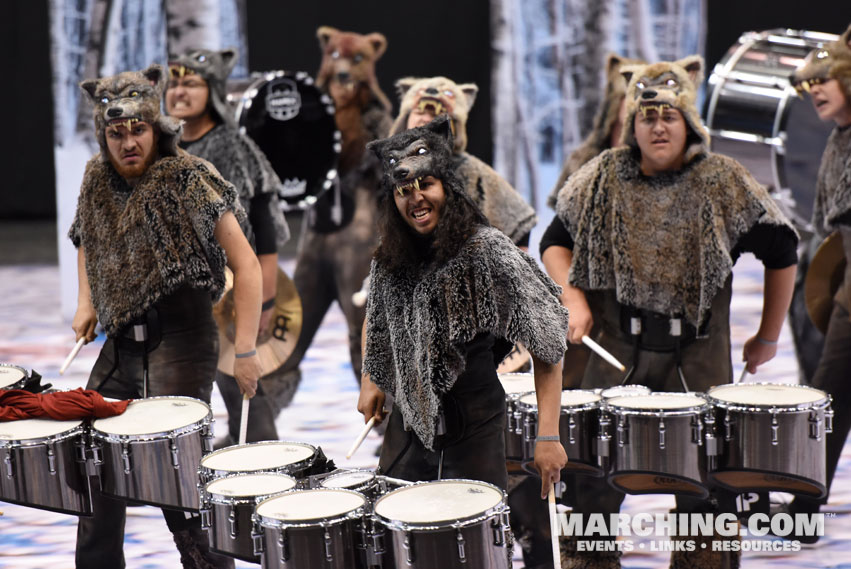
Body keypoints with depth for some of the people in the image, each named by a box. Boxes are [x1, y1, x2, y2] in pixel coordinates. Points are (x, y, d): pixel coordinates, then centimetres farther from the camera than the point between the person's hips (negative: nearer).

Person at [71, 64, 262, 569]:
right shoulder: (98, 178, 7)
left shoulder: (189, 178, -12)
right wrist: (87, 303, 10)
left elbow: (246, 265, -15)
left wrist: (246, 351, -21)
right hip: (120, 343, 6)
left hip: (180, 343, -6)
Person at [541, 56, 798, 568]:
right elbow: (556, 242, 11)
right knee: (591, 478, 3)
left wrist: (769, 336, 8)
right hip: (617, 352, 1)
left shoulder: (724, 182, -3)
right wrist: (574, 301, -7)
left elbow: (781, 250, 5)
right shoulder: (602, 179, 2)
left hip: (699, 358, -1)